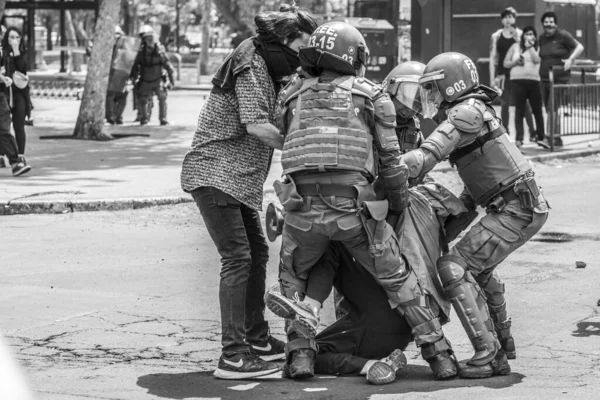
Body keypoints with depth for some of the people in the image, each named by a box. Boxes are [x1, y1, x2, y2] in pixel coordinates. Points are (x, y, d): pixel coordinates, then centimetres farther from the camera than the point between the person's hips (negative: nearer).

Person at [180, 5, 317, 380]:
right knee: (237, 258, -14)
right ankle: (233, 356, -15)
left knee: (258, 253, 17)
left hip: (240, 179, 10)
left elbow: (275, 121, 12)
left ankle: (258, 339, 28)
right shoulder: (250, 67, -15)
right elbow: (257, 127, -24)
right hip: (215, 174, -10)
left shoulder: (267, 70, 16)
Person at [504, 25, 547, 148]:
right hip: (518, 81, 0)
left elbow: (537, 60, -9)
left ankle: (541, 137, 15)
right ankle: (519, 139, -8)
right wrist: (515, 62, -7)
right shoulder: (515, 47, 12)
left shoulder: (537, 48, 11)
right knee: (519, 110, -4)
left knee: (537, 110, 4)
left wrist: (530, 46, -6)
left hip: (534, 81, 0)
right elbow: (505, 63, 11)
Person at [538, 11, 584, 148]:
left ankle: (549, 139, -20)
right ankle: (557, 139, 18)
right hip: (544, 79, 7)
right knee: (549, 110, 8)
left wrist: (570, 59, -20)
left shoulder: (563, 35, -6)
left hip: (560, 79, -7)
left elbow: (580, 47, -6)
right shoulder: (542, 38, 12)